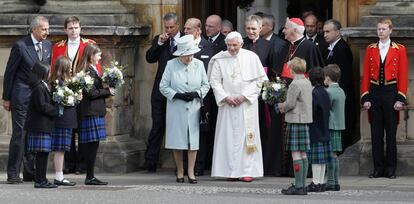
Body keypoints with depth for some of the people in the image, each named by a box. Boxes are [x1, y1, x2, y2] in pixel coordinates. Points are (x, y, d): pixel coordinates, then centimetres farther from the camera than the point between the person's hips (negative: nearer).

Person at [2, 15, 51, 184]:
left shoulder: (48, 46, 8)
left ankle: (30, 172, 15)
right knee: (19, 135, -6)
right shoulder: (20, 46, -9)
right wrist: (6, 98, -3)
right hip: (22, 97, -6)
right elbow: (9, 73, -4)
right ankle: (13, 174, -1)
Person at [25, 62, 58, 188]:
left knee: (44, 153, 10)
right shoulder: (38, 88, -13)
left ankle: (42, 179, 12)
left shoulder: (44, 86, 18)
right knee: (41, 153, -8)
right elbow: (42, 106, -18)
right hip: (40, 125, -10)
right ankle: (39, 180, -7)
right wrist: (56, 111, -12)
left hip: (45, 125, 10)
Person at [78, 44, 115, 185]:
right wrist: (107, 91, -8)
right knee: (92, 144, -9)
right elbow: (91, 92, -17)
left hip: (94, 112, 10)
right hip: (91, 112, -10)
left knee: (91, 145, 9)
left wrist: (107, 91, 5)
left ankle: (90, 176, 10)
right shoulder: (88, 71, -12)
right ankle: (90, 177, -8)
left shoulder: (92, 70, 19)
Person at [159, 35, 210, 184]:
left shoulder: (199, 65, 5)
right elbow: (163, 86, 0)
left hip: (193, 108, 1)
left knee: (193, 139, -3)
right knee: (177, 141, 2)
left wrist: (197, 94, -10)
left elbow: (206, 85, 10)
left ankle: (191, 172, 2)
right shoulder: (171, 65, -1)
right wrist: (177, 95, -13)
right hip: (176, 108, -1)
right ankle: (179, 172, 13)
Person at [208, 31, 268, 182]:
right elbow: (215, 81, 4)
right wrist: (225, 97, -9)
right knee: (229, 136, -2)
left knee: (247, 135, -3)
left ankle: (248, 171, -1)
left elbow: (259, 80, 0)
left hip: (247, 103, -1)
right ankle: (232, 171, 1)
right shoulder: (220, 59, 3)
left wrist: (244, 96, -8)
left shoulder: (251, 57, 0)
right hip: (227, 104, 1)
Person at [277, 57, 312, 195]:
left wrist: (282, 107, 4)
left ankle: (298, 186, -9)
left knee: (296, 154, -8)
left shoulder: (295, 84, -14)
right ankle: (302, 186, 13)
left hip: (295, 121, -9)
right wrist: (285, 106, 15)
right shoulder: (308, 83, 12)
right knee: (303, 154, 11)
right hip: (305, 120, 9)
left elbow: (290, 104, -16)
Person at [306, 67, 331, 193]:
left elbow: (310, 112, -19)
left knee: (316, 158, -6)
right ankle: (321, 182, 14)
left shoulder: (313, 94, -16)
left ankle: (316, 183, -4)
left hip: (315, 131, -8)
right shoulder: (325, 93, 9)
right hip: (324, 131, 8)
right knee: (322, 158, 10)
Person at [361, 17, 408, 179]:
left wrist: (400, 99, -8)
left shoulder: (399, 50, 2)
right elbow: (366, 75, 7)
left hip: (391, 93, -2)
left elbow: (403, 76, -1)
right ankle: (378, 168, 9)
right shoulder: (371, 49, 8)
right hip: (374, 93, 2)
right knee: (376, 133, 3)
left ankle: (391, 168, 8)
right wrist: (365, 98, -1)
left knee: (391, 132, 1)